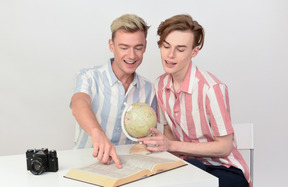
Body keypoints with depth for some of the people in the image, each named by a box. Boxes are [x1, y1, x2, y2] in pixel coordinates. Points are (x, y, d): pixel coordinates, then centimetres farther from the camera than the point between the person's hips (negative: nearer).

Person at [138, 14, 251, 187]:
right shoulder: (161, 85, 1)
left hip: (225, 169, -5)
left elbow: (224, 147, -17)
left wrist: (171, 145, -23)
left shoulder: (211, 88, -22)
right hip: (190, 164, 6)